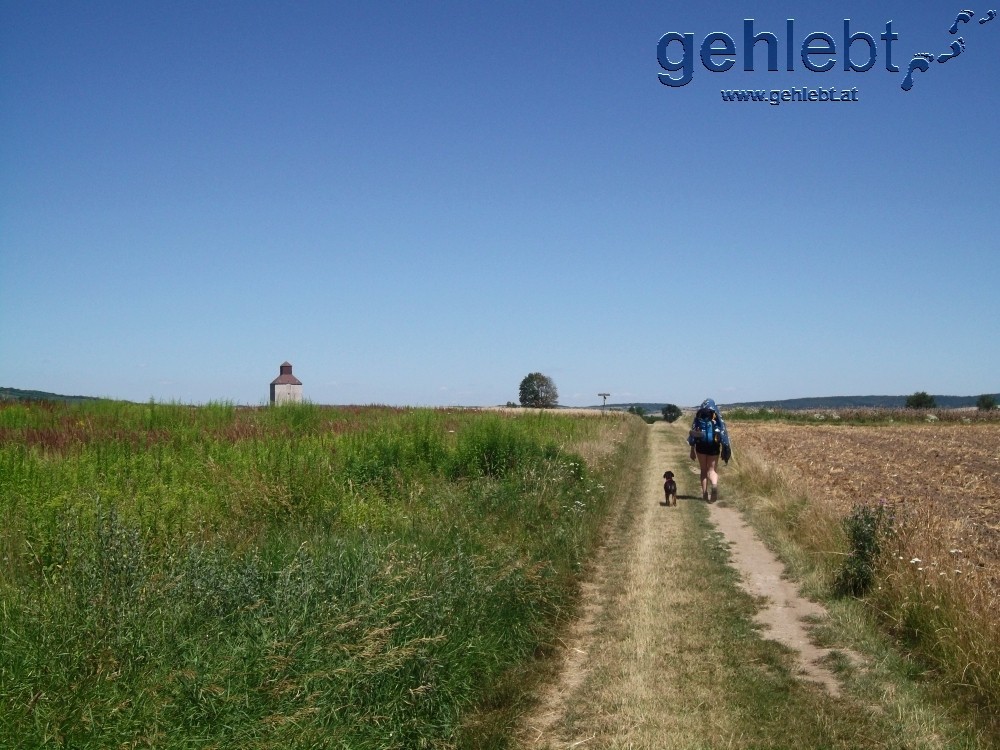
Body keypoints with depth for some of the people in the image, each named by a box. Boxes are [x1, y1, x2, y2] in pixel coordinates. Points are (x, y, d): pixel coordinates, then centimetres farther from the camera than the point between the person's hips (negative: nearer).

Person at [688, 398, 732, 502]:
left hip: (701, 447, 0)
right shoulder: (717, 418, 2)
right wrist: (725, 449, 1)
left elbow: (693, 433, 1)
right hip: (714, 447, 0)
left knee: (704, 470, 14)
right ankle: (714, 485, -25)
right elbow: (723, 433, -3)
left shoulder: (698, 417, 3)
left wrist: (692, 450, 6)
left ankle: (704, 493, 9)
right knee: (712, 469, 6)